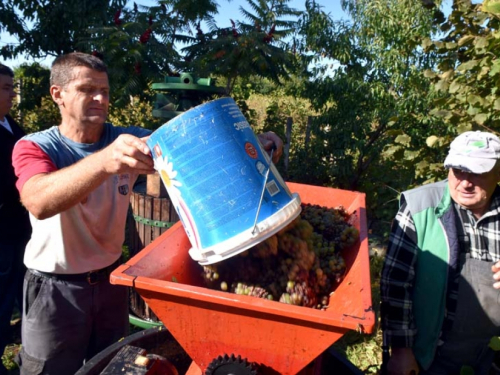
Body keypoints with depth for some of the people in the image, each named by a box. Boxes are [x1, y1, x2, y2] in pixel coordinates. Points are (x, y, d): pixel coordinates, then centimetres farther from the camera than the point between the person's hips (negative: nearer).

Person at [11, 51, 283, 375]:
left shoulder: (131, 140, -7)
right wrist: (104, 160, -55)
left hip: (111, 279, 3)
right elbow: (39, 202, -38)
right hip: (54, 289, -3)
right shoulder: (34, 147, -17)